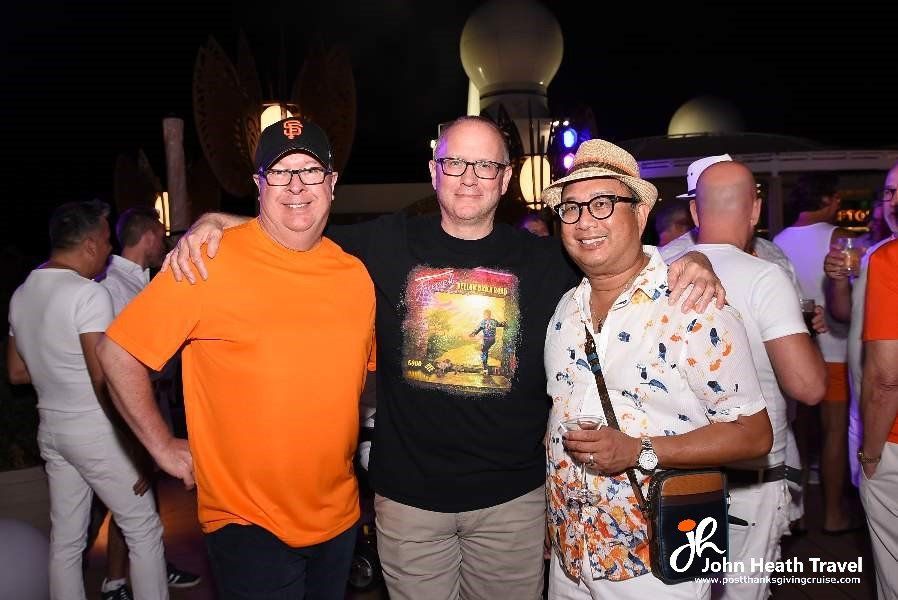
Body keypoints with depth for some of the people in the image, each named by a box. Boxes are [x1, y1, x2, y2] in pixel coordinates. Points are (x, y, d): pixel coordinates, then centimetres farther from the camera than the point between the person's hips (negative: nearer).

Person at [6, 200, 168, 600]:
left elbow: (17, 372, 16)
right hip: (96, 432, -8)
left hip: (51, 429, 8)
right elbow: (104, 379, -23)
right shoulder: (88, 293, -18)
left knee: (65, 539, 15)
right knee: (144, 530, 4)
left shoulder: (22, 293, 8)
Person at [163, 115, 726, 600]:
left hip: (513, 498, 1)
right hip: (408, 495, 0)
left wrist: (693, 262, -12)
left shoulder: (542, 258, -1)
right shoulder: (388, 243, -2)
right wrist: (214, 222, -9)